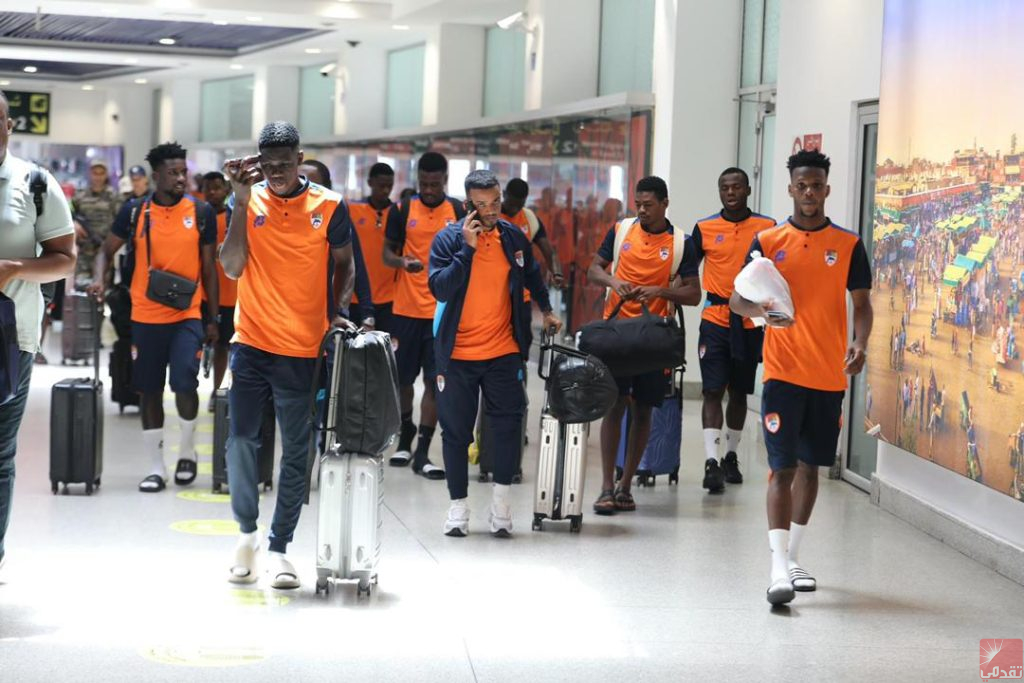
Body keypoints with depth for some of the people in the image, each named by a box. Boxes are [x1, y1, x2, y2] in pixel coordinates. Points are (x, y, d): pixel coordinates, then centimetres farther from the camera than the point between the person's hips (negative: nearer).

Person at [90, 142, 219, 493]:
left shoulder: (201, 213, 0)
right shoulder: (135, 212, -1)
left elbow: (209, 269, 5)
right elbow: (107, 250, 8)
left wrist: (213, 318, 4)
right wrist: (100, 279, -13)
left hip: (187, 315, -1)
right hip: (146, 315, 1)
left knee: (185, 383, -15)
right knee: (149, 389, 6)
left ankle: (187, 449, 11)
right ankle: (156, 466, 15)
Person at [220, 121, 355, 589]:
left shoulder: (329, 207, -2)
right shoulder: (249, 202, 0)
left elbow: (344, 266, 10)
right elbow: (232, 267, -10)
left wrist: (338, 311, -3)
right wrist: (241, 199, -13)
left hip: (303, 350, 0)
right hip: (252, 342, 1)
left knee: (296, 453, 4)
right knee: (240, 441, -3)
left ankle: (279, 547, 15)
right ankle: (247, 532, 19)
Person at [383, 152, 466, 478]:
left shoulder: (459, 212, 3)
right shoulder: (403, 210, 3)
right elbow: (387, 253, 4)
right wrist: (403, 262, -19)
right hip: (406, 308, 1)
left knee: (435, 380, -2)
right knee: (402, 377, 9)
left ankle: (422, 453, 1)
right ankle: (406, 436, 32)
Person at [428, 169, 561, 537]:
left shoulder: (514, 237, 3)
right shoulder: (448, 239, -7)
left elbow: (532, 276, 22)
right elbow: (440, 288, -19)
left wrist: (546, 310, 22)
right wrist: (468, 248, -22)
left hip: (504, 351, 2)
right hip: (457, 354, -2)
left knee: (508, 423, -5)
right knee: (456, 430, 5)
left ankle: (501, 497, 7)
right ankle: (458, 505, 16)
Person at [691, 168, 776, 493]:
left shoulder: (768, 228, 2)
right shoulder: (704, 229, 3)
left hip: (750, 322, 1)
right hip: (715, 320, -1)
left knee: (739, 392, 11)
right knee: (713, 390, -8)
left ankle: (731, 456, 24)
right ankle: (711, 462, -12)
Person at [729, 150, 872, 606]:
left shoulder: (849, 245, 4)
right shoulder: (768, 241, 2)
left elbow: (861, 304, 6)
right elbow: (736, 299, 4)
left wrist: (859, 345, -13)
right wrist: (759, 310, -19)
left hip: (830, 376, 2)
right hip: (783, 373, -2)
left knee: (810, 466, 12)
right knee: (783, 467, -9)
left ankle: (792, 557, 26)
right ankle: (779, 570, -13)